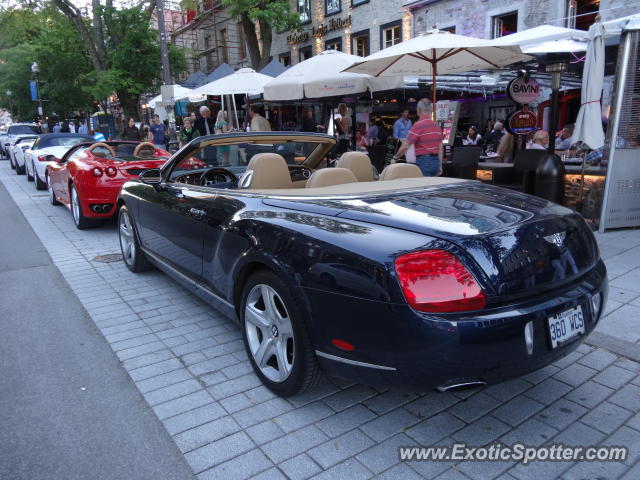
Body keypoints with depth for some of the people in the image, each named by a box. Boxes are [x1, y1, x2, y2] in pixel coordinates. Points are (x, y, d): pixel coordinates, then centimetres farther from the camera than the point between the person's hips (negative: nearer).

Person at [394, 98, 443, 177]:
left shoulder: (418, 125, -12)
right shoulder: (436, 125, 8)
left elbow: (405, 146, -13)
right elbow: (440, 147, 11)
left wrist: (395, 158, 2)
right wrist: (439, 165, 18)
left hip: (423, 161, -7)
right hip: (435, 161, 7)